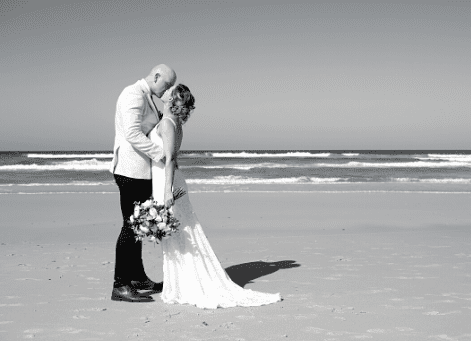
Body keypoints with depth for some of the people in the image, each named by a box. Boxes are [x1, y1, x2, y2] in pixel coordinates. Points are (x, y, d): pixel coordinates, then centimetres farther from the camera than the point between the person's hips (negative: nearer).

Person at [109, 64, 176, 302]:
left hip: (143, 171, 10)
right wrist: (161, 153, -21)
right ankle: (120, 286, -8)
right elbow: (132, 134, -22)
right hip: (132, 169, -10)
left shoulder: (147, 98, 19)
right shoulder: (134, 94, -12)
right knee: (131, 225, -10)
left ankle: (137, 277, 25)